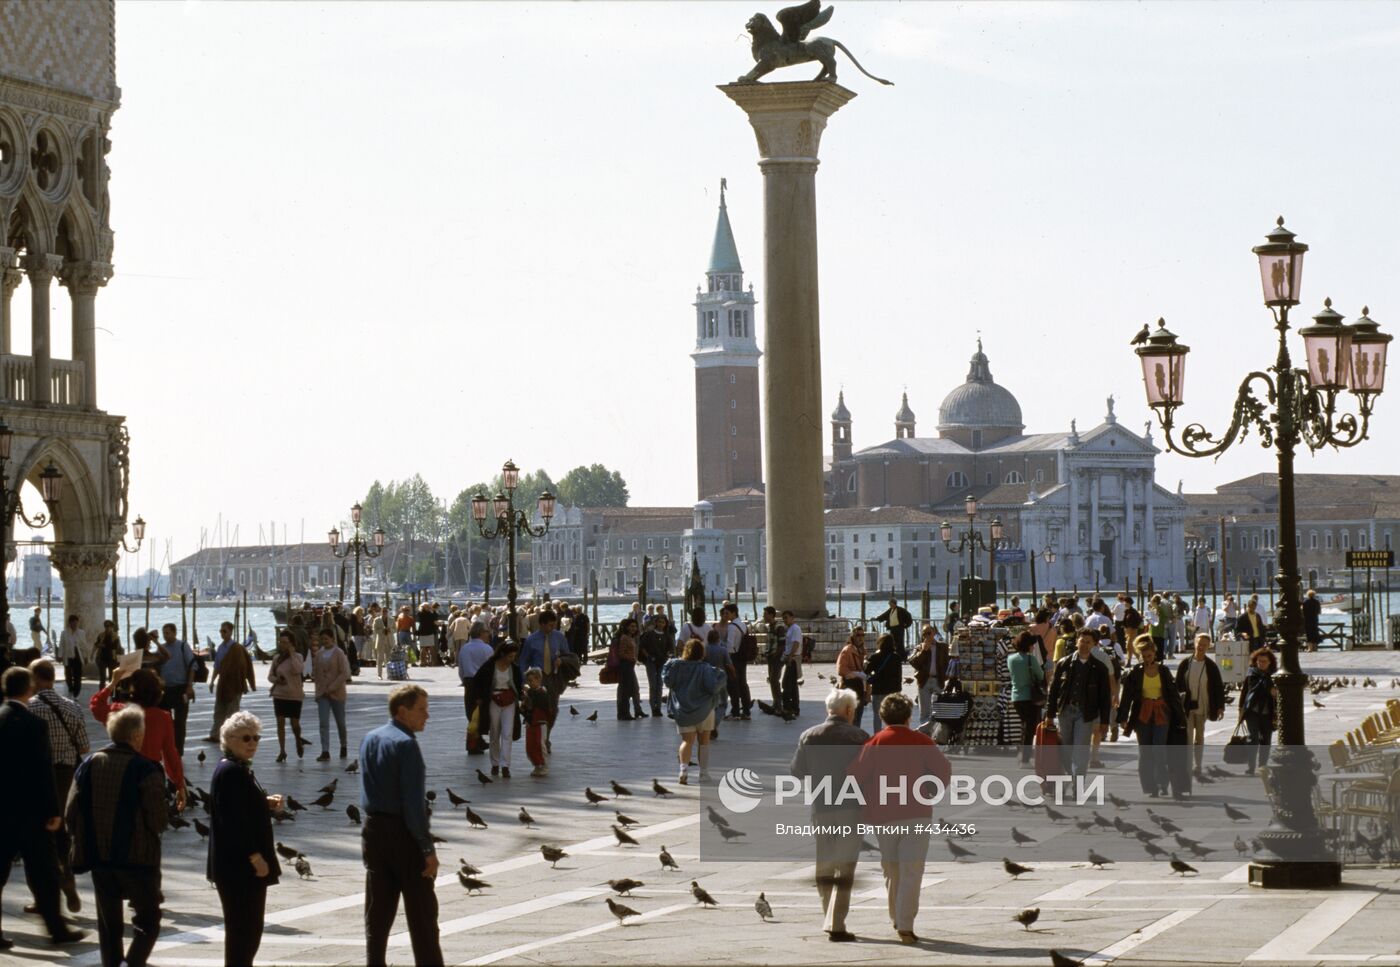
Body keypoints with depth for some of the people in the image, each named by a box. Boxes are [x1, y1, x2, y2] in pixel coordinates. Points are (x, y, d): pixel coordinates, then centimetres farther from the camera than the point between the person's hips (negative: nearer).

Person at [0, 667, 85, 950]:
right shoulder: (33, 724, -16)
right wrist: (52, 811, -9)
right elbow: (43, 770, -16)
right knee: (42, 872, 5)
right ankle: (56, 928, 13)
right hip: (29, 809, -5)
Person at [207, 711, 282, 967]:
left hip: (243, 864, 10)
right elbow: (232, 820, -23)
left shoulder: (240, 769, 14)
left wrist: (268, 804, 6)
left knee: (249, 927, 15)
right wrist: (255, 856, -21)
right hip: (238, 866, -10)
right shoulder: (230, 772, -18)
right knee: (242, 928, -6)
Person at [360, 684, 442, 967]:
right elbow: (414, 802, -19)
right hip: (403, 833, -7)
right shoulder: (406, 744, -17)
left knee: (377, 912, 11)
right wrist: (427, 848, -16)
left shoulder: (368, 740, 7)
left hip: (374, 829, 7)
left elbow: (367, 790, 12)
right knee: (421, 913, 1)